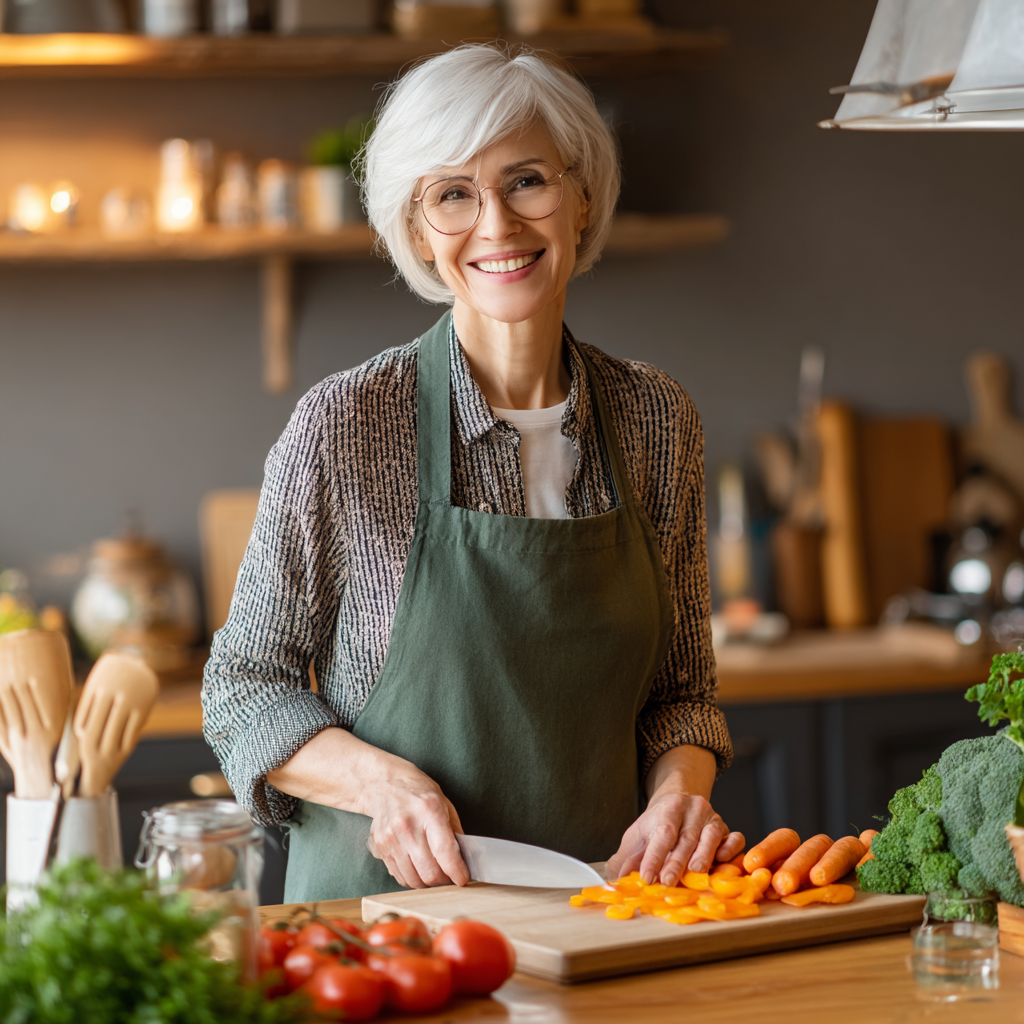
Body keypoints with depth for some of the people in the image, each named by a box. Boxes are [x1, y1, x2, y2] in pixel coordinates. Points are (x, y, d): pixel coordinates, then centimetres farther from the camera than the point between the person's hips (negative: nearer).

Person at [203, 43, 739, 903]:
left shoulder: (656, 419, 5)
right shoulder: (344, 425, -6)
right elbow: (244, 692, 2)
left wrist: (678, 791, -6)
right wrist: (381, 781, -15)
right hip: (385, 905, -3)